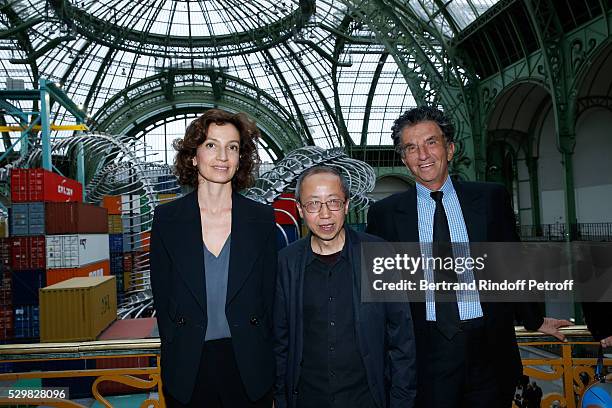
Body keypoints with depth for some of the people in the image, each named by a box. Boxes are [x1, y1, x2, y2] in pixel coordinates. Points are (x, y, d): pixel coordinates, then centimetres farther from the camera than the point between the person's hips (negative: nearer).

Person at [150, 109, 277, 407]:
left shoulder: (262, 218, -3)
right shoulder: (167, 218, -3)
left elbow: (268, 295, 1)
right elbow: (161, 295, 2)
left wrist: (261, 357, 0)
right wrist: (175, 355, 0)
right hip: (188, 369, 0)